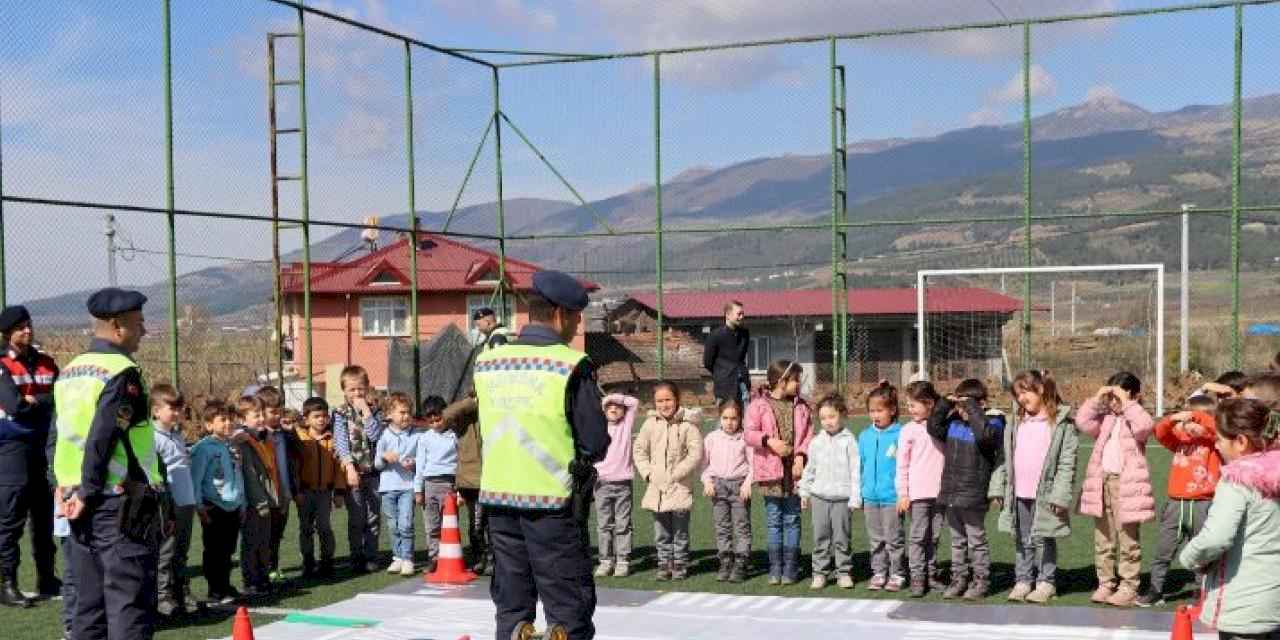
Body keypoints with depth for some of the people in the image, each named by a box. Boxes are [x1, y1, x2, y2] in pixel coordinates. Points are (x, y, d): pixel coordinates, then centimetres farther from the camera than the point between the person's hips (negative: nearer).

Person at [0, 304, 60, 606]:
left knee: (44, 516, 13)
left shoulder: (45, 362, 11)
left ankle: (46, 579, 24)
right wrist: (45, 400, -14)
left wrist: (31, 400, -10)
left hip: (43, 445, 6)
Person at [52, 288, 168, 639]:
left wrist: (68, 485, 13)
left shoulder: (69, 371, 14)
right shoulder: (122, 372, -14)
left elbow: (61, 435, 15)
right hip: (121, 504, -8)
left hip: (79, 504, 9)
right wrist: (89, 492, -13)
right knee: (130, 604, -5)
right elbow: (103, 438, -21)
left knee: (90, 602, 14)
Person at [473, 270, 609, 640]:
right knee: (569, 610, 3)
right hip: (553, 503, -5)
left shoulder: (487, 363, 4)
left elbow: (487, 431, 11)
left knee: (511, 607, 14)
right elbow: (597, 443, -11)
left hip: (498, 498, 5)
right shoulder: (572, 366, -12)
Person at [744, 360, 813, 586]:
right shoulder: (759, 405, -2)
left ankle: (790, 568, 12)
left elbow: (809, 435, 4)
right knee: (773, 521, 5)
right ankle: (775, 567, 12)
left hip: (794, 470, 2)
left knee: (792, 520, 6)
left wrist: (800, 456, -10)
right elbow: (749, 433, -6)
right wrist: (769, 441, -20)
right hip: (770, 471, -2)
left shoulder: (801, 406, 7)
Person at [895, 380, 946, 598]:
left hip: (939, 491, 3)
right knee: (917, 535, -1)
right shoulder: (908, 430, -1)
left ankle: (931, 573, 19)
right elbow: (902, 465, -1)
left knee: (934, 535, 9)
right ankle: (917, 576, 4)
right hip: (918, 492, -3)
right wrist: (903, 493, -4)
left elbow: (948, 457, 11)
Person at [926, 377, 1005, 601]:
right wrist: (945, 404, -2)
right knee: (957, 540, 16)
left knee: (977, 540, 4)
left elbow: (986, 434, -30)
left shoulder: (992, 421, -10)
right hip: (950, 493, 7)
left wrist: (972, 408, -24)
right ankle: (959, 579, 25)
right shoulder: (954, 422, 9)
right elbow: (934, 428, 7)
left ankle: (981, 581, 14)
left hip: (973, 496, -6)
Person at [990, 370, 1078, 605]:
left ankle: (1046, 583, 14)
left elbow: (1067, 463, -10)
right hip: (1019, 494, 5)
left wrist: (1060, 495, -14)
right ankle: (1023, 581, 19)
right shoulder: (1016, 422, 10)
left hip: (1044, 495, -5)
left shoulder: (1061, 423, -7)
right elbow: (1006, 458, 12)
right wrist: (999, 487, 8)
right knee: (1022, 540, 11)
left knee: (1043, 539, 3)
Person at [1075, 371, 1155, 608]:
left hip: (1127, 484, -5)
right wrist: (1096, 398, -5)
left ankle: (1129, 588, 5)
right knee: (1103, 539, 10)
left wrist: (1127, 403, -17)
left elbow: (1144, 427, -23)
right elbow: (1082, 422, -2)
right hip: (1102, 481, 5)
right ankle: (1105, 584, 19)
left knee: (1128, 539, 0)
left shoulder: (1134, 418, -1)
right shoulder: (1105, 418, 13)